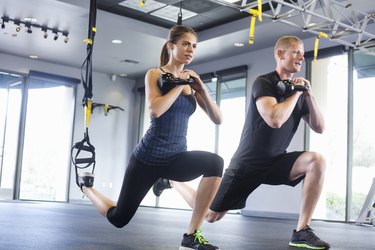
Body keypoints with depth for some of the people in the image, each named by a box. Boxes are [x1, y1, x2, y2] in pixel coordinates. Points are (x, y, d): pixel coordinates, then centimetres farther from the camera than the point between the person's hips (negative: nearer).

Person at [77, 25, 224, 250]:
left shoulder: (191, 81, 7)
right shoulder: (155, 74, -4)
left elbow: (218, 119, 2)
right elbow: (156, 110, -24)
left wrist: (202, 89, -8)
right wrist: (180, 84, -14)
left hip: (177, 157, 3)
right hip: (149, 158, -3)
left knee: (215, 162, -30)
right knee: (118, 218, 11)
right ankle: (86, 186, 44)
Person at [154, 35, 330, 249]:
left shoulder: (298, 93, 5)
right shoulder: (264, 83, -16)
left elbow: (320, 128, 1)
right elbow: (275, 120, -33)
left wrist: (309, 95, -10)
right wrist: (296, 92, -19)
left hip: (276, 161, 5)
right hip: (249, 163, -5)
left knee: (317, 161, -23)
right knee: (211, 215, 4)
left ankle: (301, 232, -18)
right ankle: (173, 181, 31)